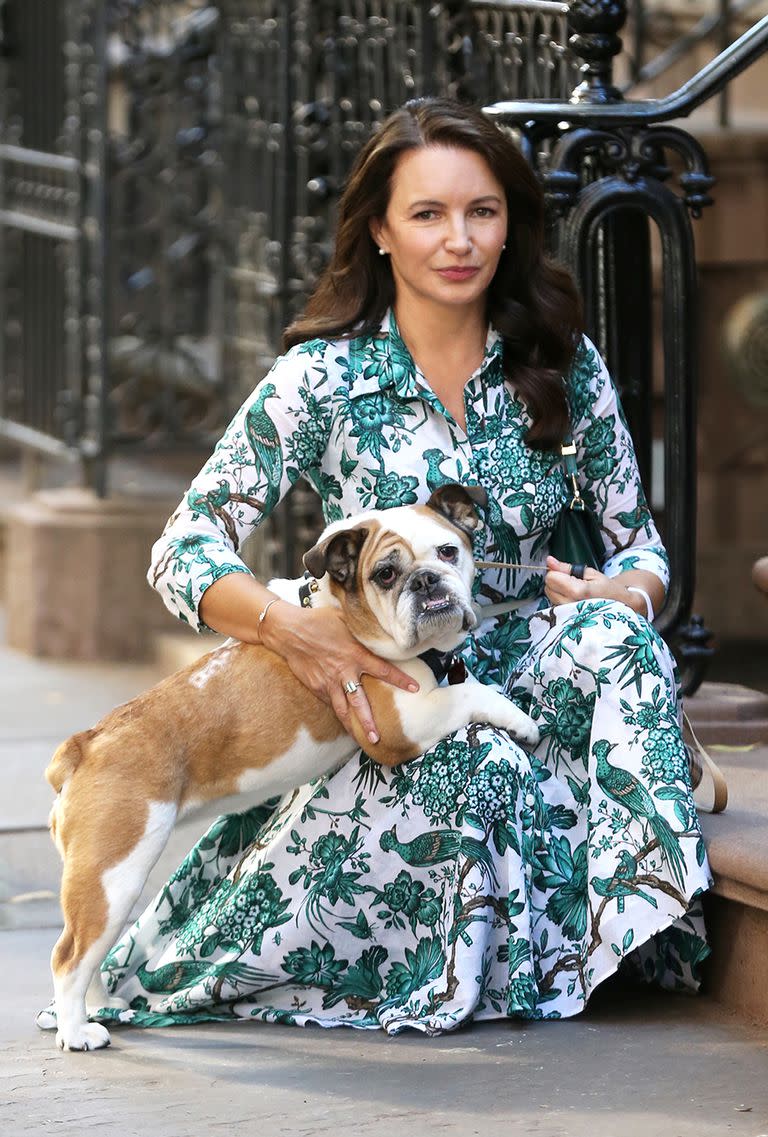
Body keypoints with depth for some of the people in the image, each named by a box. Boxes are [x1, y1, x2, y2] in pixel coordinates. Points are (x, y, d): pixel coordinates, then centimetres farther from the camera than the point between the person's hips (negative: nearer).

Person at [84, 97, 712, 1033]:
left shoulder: (563, 366, 3)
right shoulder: (323, 378, -6)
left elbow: (639, 544, 8)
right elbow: (184, 551, -10)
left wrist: (619, 597, -18)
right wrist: (291, 628, -30)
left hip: (526, 677, 3)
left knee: (608, 635, -30)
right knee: (481, 766, -36)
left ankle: (638, 910, -23)